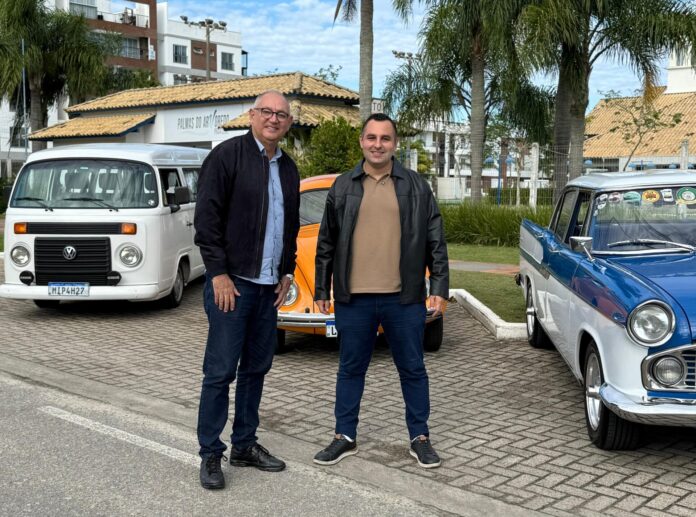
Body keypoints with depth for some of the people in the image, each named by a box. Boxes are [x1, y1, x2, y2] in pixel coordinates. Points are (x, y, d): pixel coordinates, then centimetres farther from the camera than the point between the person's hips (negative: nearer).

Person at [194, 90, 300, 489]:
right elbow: (207, 217, -11)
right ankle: (211, 454, 6)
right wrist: (219, 273, -15)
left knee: (257, 367, 12)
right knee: (220, 371, -3)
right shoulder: (228, 155, -6)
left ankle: (245, 445, 23)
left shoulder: (288, 168, 14)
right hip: (232, 282, -7)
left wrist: (287, 272, 13)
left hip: (269, 286, 7)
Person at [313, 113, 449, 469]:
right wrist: (321, 290, 7)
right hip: (353, 299, 1)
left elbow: (435, 242, 4)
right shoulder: (343, 187, 6)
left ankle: (420, 438, 23)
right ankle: (345, 437, 24)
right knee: (350, 369, 11)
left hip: (403, 297, -1)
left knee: (412, 369, 9)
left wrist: (439, 288, -3)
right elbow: (326, 244, 10)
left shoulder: (415, 187, 4)